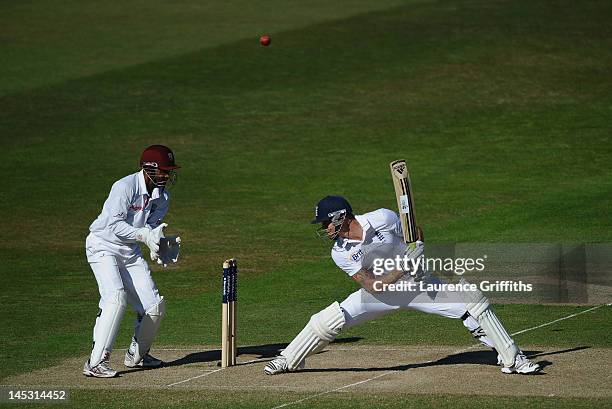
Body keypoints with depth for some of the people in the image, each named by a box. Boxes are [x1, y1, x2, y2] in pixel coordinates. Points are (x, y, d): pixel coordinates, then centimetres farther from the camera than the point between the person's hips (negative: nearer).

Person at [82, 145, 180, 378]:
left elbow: (152, 226, 2)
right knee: (116, 297, -26)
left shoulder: (162, 195, 1)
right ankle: (96, 363, -27)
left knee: (154, 305, 2)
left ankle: (137, 355, 27)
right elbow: (114, 225, -25)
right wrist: (144, 234, -34)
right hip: (104, 246, -7)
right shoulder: (125, 187, -22)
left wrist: (156, 245, -19)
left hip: (131, 251, 7)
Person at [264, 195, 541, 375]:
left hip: (417, 285, 0)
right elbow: (373, 287, -23)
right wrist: (403, 268, -34)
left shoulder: (382, 218, -21)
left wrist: (419, 250, -21)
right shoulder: (340, 253, -17)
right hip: (382, 293, 0)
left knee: (474, 301, -14)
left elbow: (415, 232, -2)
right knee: (325, 321, -14)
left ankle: (511, 359, -6)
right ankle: (288, 361, 10)